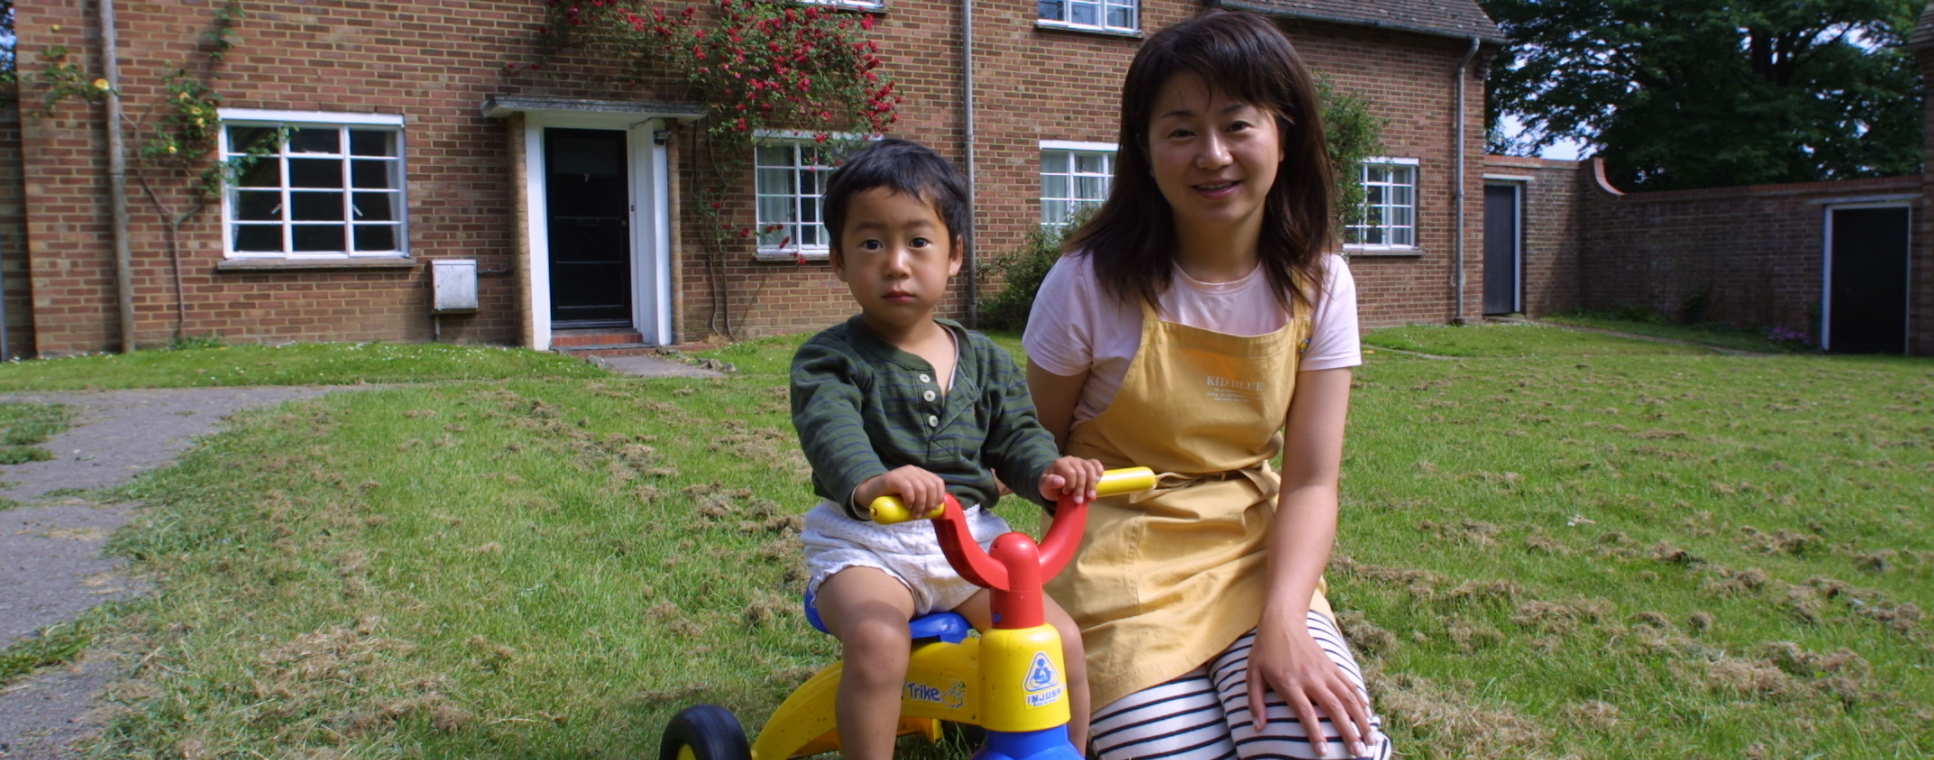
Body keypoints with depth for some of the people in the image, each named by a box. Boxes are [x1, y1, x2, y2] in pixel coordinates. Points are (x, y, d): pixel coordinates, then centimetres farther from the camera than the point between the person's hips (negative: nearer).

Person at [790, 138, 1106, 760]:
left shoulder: (984, 360, 9)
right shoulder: (830, 359, -5)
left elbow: (1015, 437, 6)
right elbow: (831, 430, -24)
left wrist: (1049, 471, -19)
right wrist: (869, 483, -47)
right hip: (866, 543, -4)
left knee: (1061, 638, -9)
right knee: (878, 640, -33)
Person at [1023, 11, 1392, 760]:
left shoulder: (1316, 284, -5)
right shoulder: (1092, 281, -14)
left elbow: (1310, 481, -8)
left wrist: (1283, 621, -22)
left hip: (1255, 551, 2)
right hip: (1126, 563, -2)